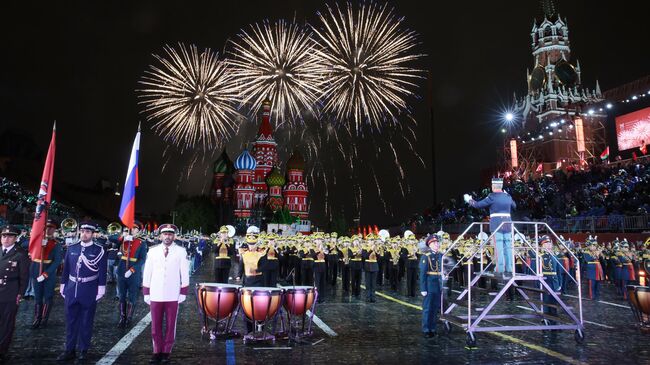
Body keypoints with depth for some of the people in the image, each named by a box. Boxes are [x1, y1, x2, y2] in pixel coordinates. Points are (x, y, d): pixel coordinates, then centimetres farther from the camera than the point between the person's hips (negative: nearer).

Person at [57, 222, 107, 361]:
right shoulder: (71, 248, 5)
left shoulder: (99, 250, -6)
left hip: (89, 292, -3)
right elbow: (66, 269, 11)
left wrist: (101, 290, -9)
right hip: (72, 290, 3)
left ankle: (83, 350, 18)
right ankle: (70, 350, 20)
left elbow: (102, 272, -6)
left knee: (86, 322, 6)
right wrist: (63, 286, 10)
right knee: (71, 321, 10)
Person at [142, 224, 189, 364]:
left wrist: (183, 292, -3)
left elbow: (185, 273, 0)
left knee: (170, 325, 7)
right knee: (155, 326, 7)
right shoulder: (152, 251, 3)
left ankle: (166, 352, 20)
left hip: (173, 296, -1)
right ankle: (157, 352, 21)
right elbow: (147, 273, 6)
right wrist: (146, 293, 4)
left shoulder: (181, 251, -2)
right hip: (155, 295, 1)